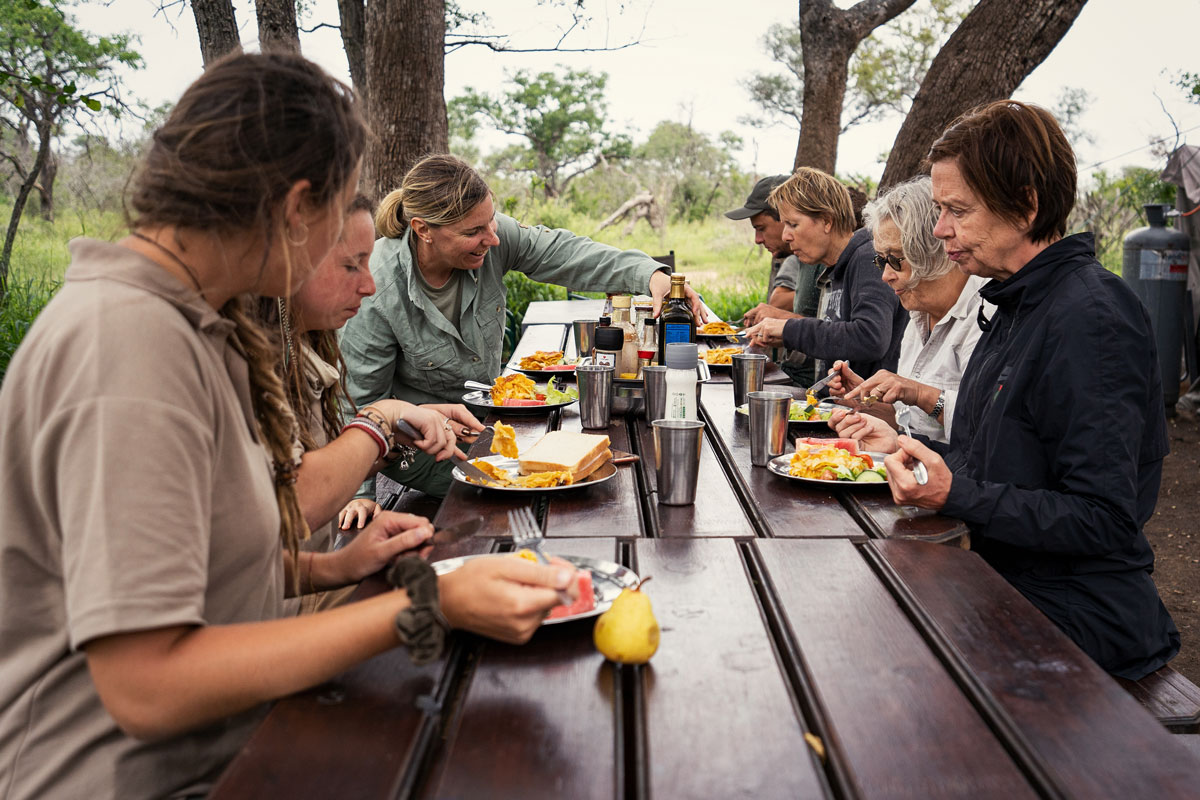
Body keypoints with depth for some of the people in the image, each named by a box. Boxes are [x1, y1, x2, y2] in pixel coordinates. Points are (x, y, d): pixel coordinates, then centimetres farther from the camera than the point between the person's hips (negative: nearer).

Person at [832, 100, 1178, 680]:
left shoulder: (1089, 319, -21)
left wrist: (957, 496, -32)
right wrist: (906, 448, 11)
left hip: (1073, 620, -9)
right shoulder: (1020, 304, 10)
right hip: (1009, 586, 9)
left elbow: (1104, 521, -24)